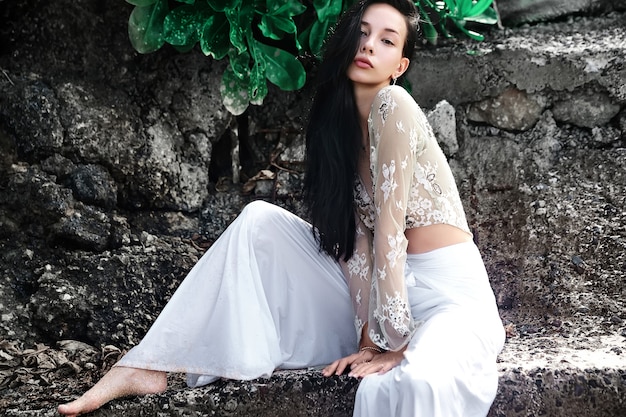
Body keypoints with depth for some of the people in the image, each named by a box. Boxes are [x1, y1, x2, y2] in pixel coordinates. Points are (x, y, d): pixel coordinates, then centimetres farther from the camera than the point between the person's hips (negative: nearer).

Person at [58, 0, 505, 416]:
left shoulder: (393, 105, -15)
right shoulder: (339, 123, 7)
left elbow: (389, 227, -19)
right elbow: (356, 238, -2)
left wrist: (392, 340, -19)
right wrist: (367, 335, -13)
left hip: (451, 295, -7)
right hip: (383, 294, 7)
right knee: (259, 221, -4)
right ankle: (150, 365, -6)